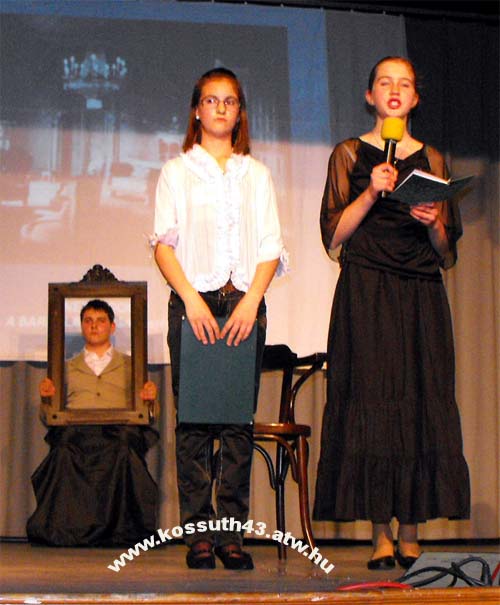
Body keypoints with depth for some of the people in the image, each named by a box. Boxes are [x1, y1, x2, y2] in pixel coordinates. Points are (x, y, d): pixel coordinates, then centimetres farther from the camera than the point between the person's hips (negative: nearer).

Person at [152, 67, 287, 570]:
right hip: (193, 300, -1)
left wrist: (251, 300, -7)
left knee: (239, 420, -3)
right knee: (195, 419, -5)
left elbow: (270, 246, 9)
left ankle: (232, 533, -1)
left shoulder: (257, 175, 17)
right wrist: (192, 300, -11)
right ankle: (198, 533, -2)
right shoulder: (176, 171, 12)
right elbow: (164, 244, 3)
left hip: (245, 302, 2)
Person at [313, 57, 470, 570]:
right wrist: (372, 192, -11)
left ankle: (411, 537, -1)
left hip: (422, 296, 2)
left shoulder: (432, 161, 16)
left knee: (423, 404, -5)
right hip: (366, 293, -2)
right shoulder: (349, 154, 10)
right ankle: (381, 537, -5)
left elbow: (447, 253, 14)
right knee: (371, 402, -8)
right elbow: (333, 236, 1)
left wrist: (433, 223, -7)